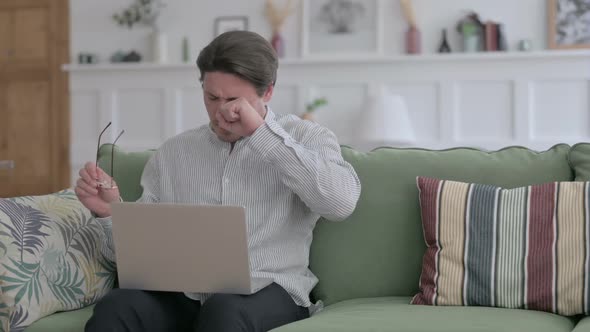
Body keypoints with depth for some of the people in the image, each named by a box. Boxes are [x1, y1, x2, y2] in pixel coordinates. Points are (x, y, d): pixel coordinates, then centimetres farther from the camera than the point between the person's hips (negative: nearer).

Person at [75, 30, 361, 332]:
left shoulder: (306, 138, 7)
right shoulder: (172, 153, 16)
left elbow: (342, 203, -14)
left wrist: (262, 135, -11)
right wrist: (110, 213, -6)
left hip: (268, 294, -2)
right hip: (184, 296, 3)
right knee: (116, 307, -29)